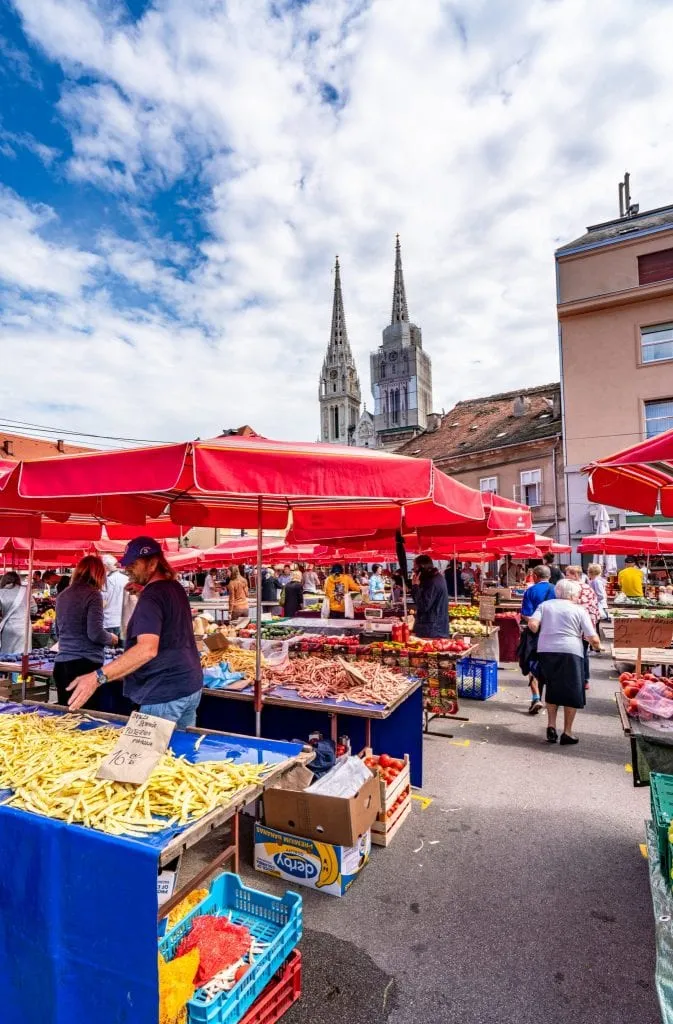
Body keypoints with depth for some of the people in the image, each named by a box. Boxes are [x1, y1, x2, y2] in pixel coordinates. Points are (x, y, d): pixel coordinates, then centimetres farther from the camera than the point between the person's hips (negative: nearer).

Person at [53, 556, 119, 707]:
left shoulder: (62, 595, 12)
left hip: (62, 664, 8)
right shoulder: (93, 594, -10)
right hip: (86, 664, -7)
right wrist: (112, 638, 1)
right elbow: (95, 633, -17)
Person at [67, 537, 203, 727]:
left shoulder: (151, 597, -19)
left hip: (165, 693, -9)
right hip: (191, 685, 9)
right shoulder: (175, 588, 9)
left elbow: (147, 649, -33)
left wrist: (97, 677, -38)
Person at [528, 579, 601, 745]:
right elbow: (593, 639, 1)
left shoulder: (545, 605, 11)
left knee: (552, 689, 19)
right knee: (572, 692, 10)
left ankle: (551, 726, 12)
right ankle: (567, 732, 12)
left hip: (545, 650, 3)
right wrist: (597, 647, 22)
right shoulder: (579, 610, 5)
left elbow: (532, 624, -4)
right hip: (570, 652, -3)